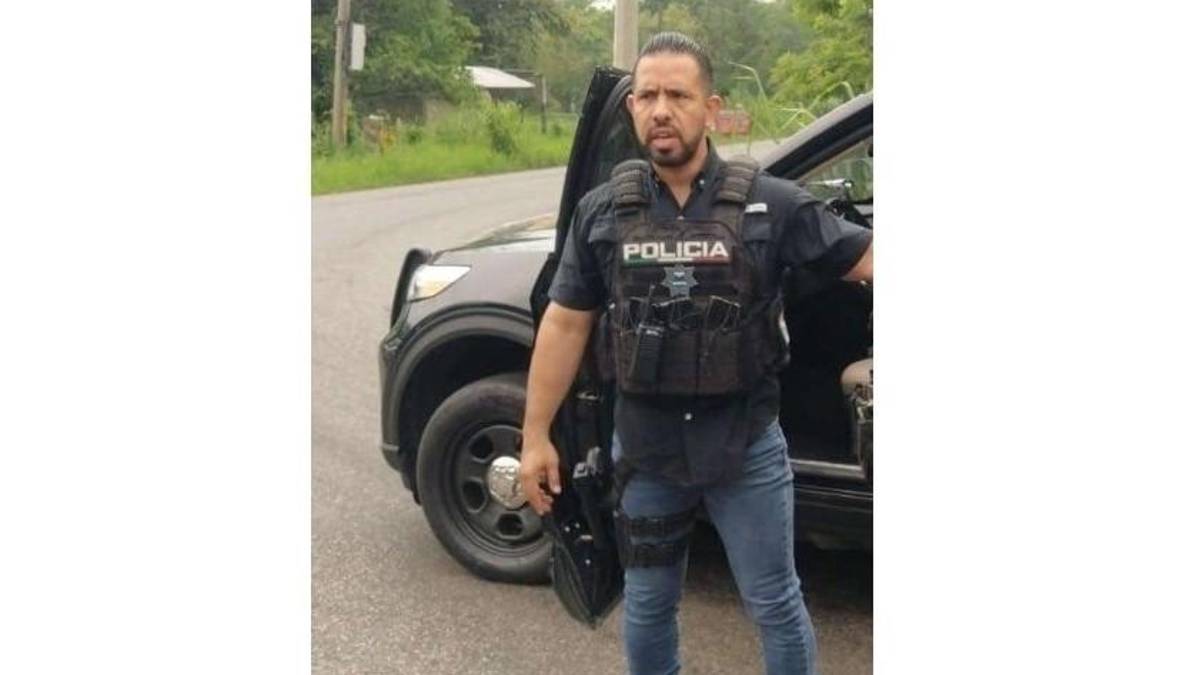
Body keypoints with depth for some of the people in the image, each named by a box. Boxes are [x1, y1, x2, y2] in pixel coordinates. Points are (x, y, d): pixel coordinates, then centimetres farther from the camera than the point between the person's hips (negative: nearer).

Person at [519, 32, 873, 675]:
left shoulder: (770, 203, -8)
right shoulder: (601, 211, -1)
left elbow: (867, 257, -6)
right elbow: (565, 325, 2)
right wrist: (536, 435, 3)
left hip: (747, 448, -2)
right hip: (644, 450, 2)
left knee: (775, 605, 11)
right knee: (647, 603, 19)